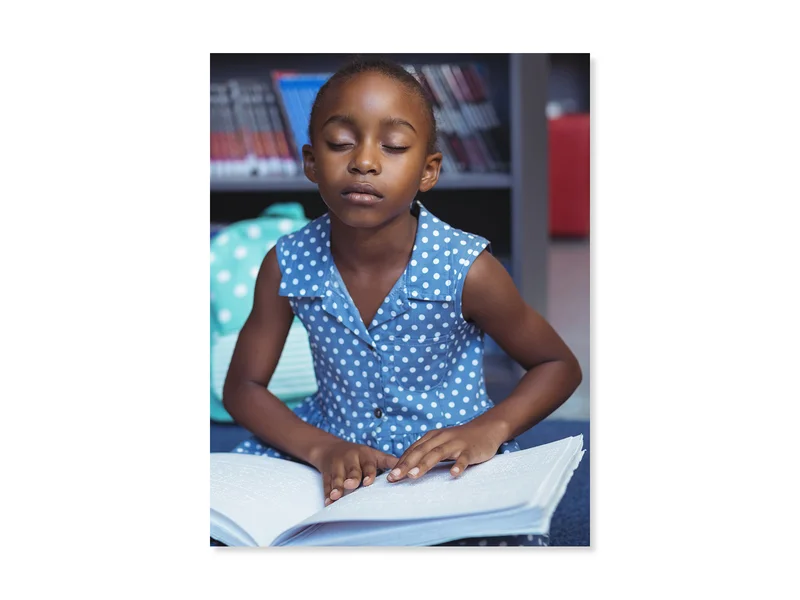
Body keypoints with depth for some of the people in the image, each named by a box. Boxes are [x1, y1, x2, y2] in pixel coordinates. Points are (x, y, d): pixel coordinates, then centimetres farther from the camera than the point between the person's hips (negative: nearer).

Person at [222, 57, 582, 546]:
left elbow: (560, 366, -4)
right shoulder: (287, 266, -10)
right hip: (336, 461, 3)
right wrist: (323, 448, -19)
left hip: (448, 465, -2)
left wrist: (489, 428, -23)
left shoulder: (467, 271, -17)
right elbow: (243, 387, -1)